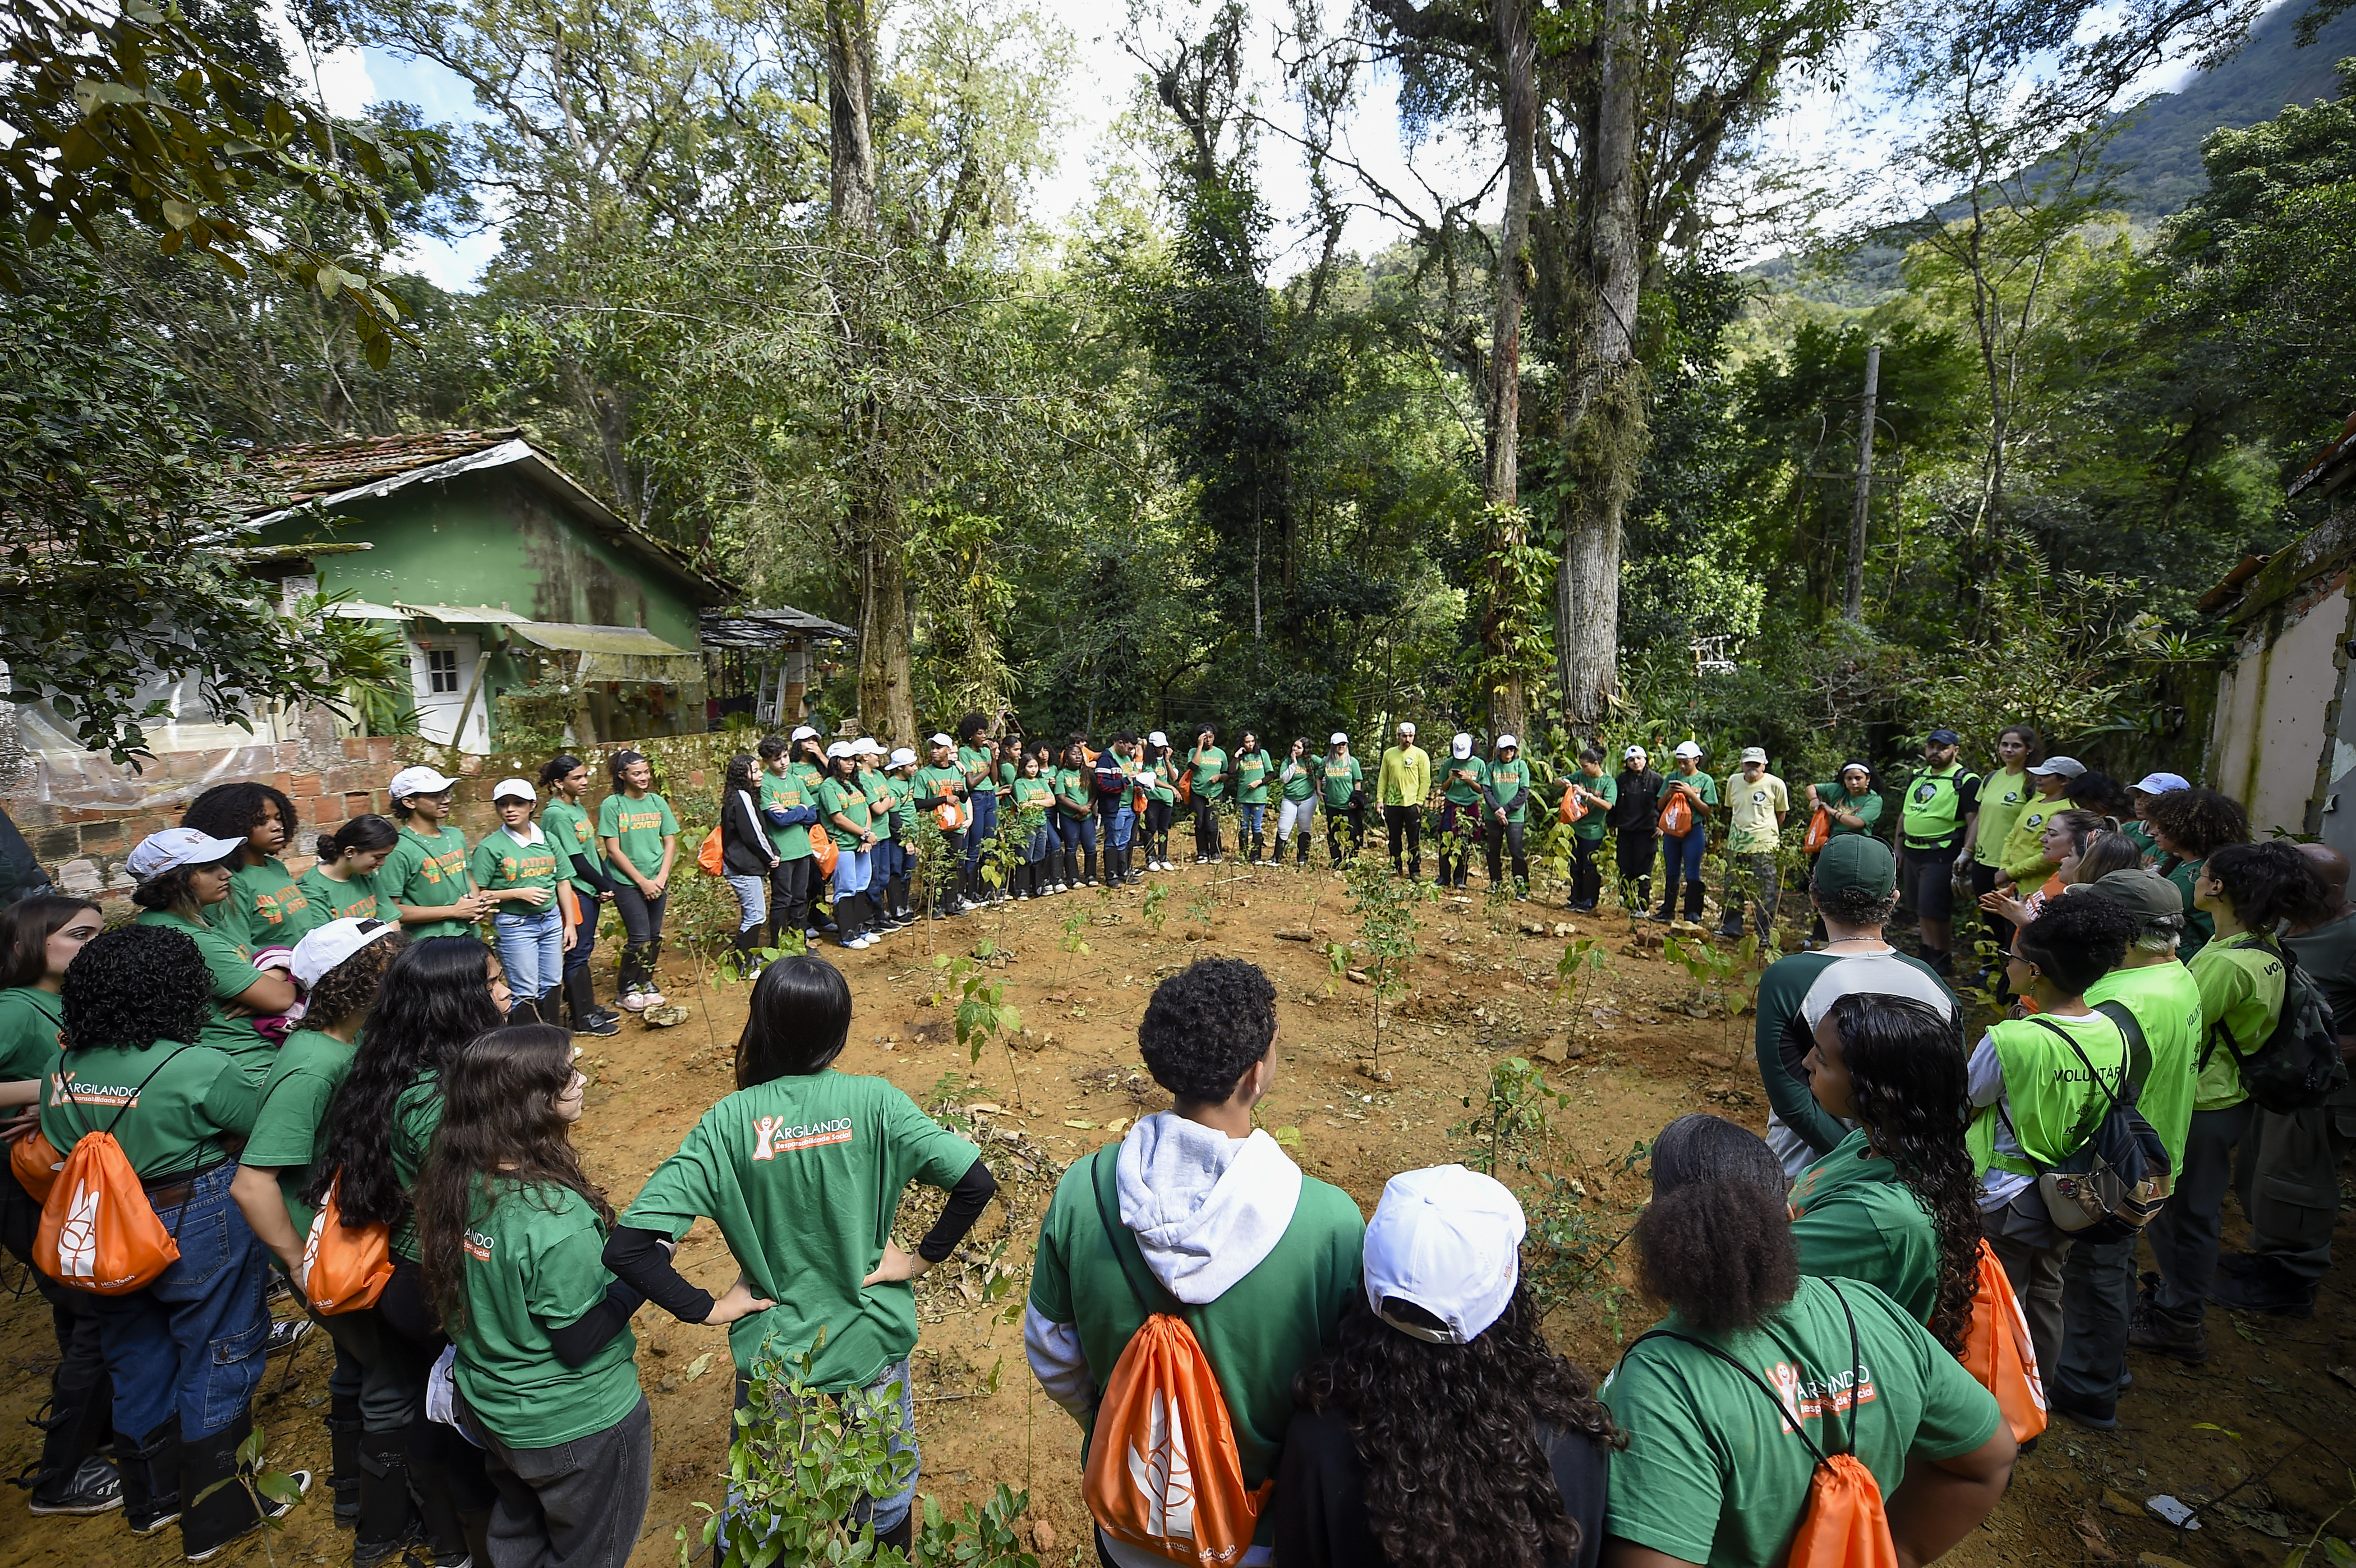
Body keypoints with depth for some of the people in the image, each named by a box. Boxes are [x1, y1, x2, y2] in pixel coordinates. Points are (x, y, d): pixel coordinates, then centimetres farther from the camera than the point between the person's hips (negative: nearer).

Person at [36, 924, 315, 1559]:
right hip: (199, 1233, -6)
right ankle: (217, 1517, 26)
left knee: (138, 1363, 24)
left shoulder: (62, 1071, -4)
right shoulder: (203, 1068, -24)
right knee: (214, 1364, 11)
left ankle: (152, 1499, 44)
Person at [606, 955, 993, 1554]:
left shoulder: (728, 1122, -18)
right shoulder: (874, 1102, -20)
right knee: (887, 1504, 29)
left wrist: (708, 1308, -10)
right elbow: (976, 1182, -25)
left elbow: (628, 1248, -22)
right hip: (873, 1345, 0)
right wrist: (923, 1257, -10)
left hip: (773, 1350, 1)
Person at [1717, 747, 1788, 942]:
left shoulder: (1775, 784, -6)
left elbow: (1781, 814, 6)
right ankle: (1730, 927, 25)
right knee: (1733, 889, 12)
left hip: (1764, 847, -4)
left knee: (1765, 893, 1)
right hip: (1736, 844, 4)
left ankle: (1766, 933, 12)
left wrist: (1764, 829, 9)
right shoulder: (1733, 781, 7)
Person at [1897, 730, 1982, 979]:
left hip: (1941, 856, -7)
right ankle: (1927, 958, 23)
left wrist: (1965, 855, -20)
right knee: (1921, 911, 13)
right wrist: (1899, 847, 18)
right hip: (1913, 853, 7)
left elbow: (1974, 821, -14)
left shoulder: (1966, 781, -8)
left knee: (1935, 912, -6)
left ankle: (1943, 963, 7)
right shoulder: (1918, 776, 15)